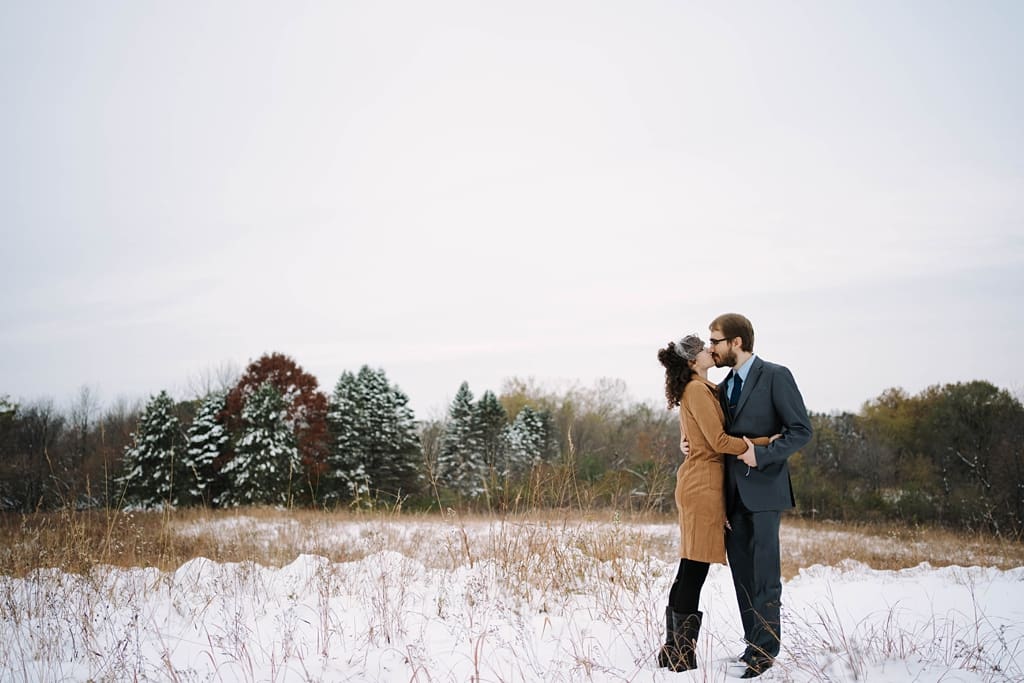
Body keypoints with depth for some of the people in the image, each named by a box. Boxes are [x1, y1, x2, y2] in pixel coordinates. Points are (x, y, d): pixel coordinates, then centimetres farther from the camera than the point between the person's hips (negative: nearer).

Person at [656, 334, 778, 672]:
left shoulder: (703, 389, 19)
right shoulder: (698, 390, -11)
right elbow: (718, 440, -15)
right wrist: (764, 444, -11)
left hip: (695, 481, 10)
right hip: (704, 483, -10)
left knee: (689, 570, 11)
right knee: (695, 571, -7)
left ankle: (674, 651, 17)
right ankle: (683, 656, -3)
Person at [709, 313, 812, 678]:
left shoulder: (775, 376, -6)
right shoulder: (724, 386, 16)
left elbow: (801, 430, -9)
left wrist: (761, 455, -18)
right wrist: (694, 443, 4)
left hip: (763, 488, -7)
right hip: (732, 493, 7)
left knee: (764, 572, -4)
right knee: (741, 569, 8)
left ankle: (765, 648, 2)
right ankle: (754, 641, 16)